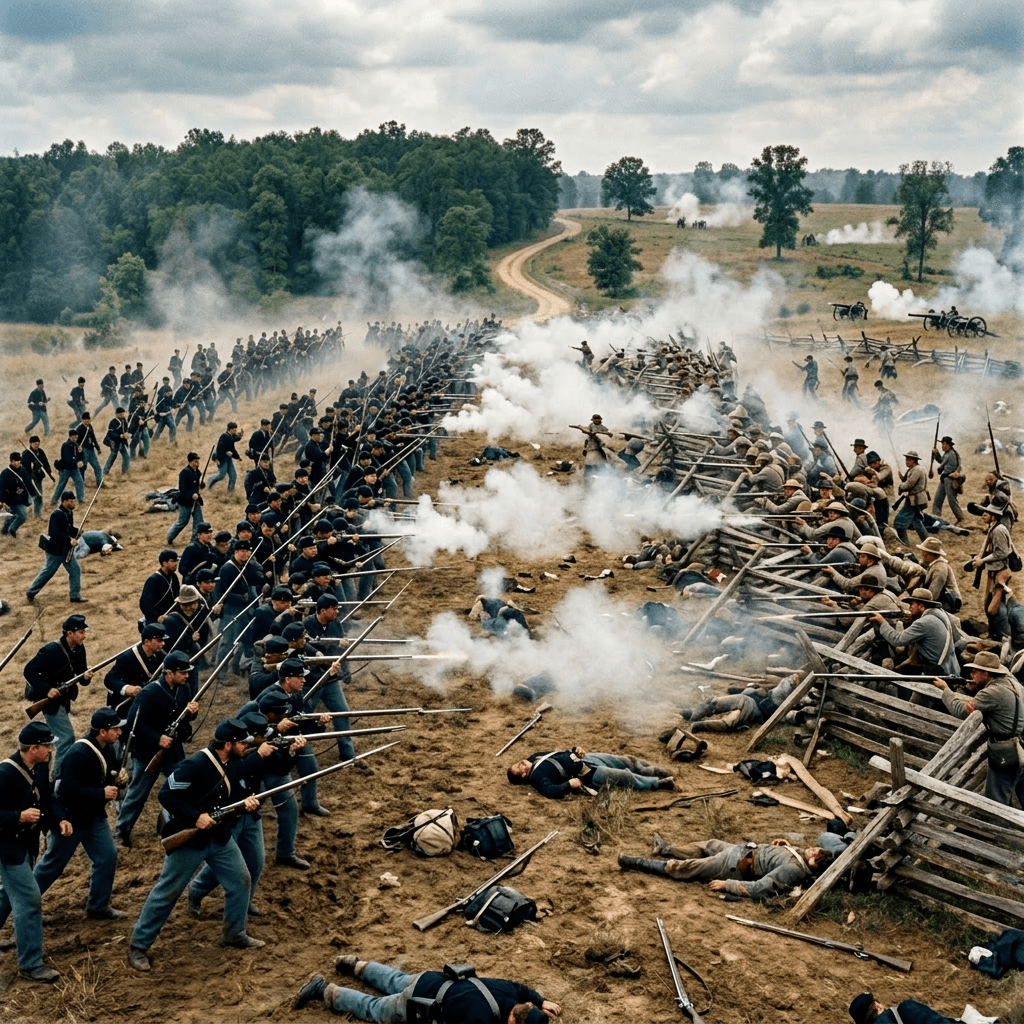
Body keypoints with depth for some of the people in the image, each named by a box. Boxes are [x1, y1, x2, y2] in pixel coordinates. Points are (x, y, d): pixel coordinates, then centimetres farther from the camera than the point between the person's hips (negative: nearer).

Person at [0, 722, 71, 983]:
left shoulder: (40, 767, -3)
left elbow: (47, 798, 8)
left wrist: (60, 819, -9)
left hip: (27, 841, 9)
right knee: (29, 900, -9)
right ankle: (30, 964, -2)